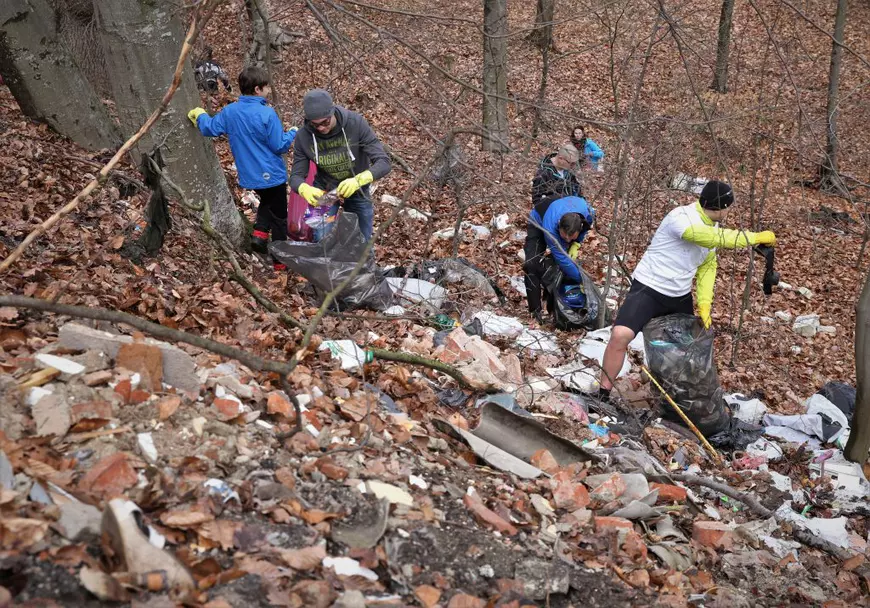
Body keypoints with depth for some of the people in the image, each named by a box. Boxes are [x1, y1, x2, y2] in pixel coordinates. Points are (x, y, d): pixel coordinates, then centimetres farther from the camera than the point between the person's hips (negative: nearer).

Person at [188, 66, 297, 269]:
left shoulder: (229, 112, -3)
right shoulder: (267, 113, -21)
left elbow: (209, 129, 9)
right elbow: (279, 146, -18)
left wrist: (200, 115, 29)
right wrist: (292, 133, 1)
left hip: (249, 176, 6)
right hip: (271, 175, -6)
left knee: (267, 201, 33)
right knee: (279, 216, 10)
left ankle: (259, 232, 12)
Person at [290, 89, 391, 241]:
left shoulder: (356, 123, -25)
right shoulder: (304, 136, -19)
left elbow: (383, 162, -27)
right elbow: (296, 176, -14)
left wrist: (358, 180, -46)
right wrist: (305, 189, -39)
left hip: (356, 190, -1)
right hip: (323, 189, 1)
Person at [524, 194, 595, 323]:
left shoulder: (588, 213, -37)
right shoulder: (550, 227, -48)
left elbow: (584, 230, -8)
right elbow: (562, 259, -38)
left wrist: (576, 244, -21)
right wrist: (581, 279, -30)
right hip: (538, 221, -5)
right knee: (532, 264, -21)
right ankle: (535, 310, -14)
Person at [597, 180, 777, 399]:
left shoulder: (712, 227, 3)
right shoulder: (681, 218, -23)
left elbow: (708, 266, 6)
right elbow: (717, 239, -35)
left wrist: (704, 303, -7)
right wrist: (757, 237, -26)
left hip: (680, 296, 9)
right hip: (648, 289, -9)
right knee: (621, 335, -26)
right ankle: (603, 394, -15)